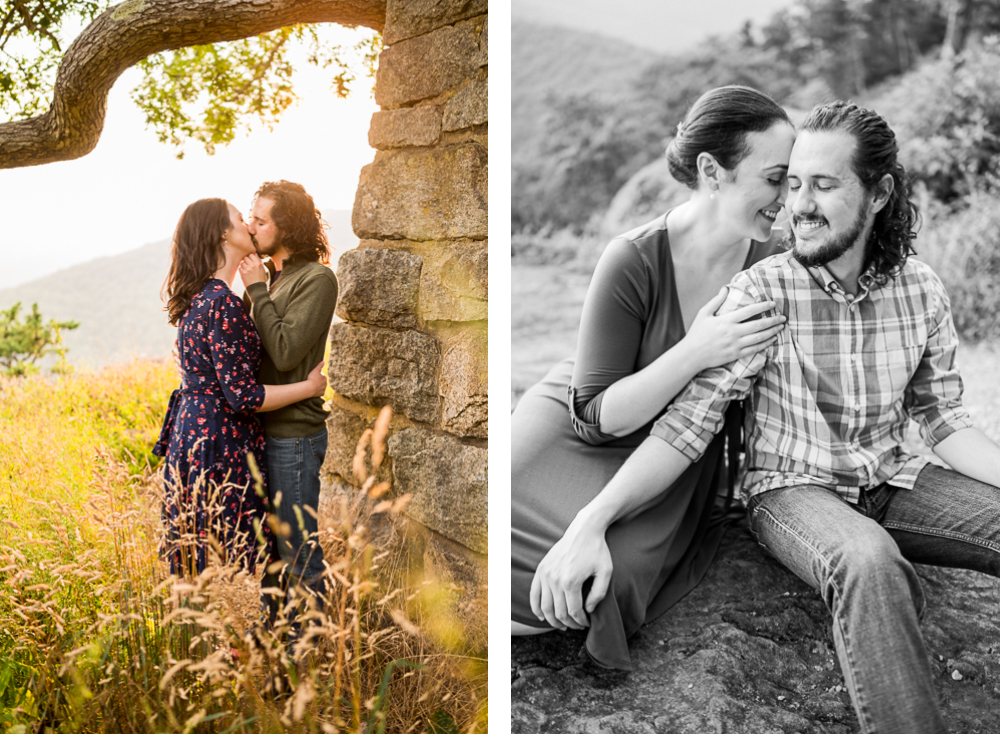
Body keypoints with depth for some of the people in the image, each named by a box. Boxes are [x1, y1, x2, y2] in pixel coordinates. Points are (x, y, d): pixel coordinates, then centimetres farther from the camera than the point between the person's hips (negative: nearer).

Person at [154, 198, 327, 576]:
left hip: (190, 431, 10)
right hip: (220, 444, -10)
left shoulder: (199, 297, 10)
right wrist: (311, 386, -8)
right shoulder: (223, 304, -19)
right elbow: (243, 396, -21)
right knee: (226, 563, 0)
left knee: (197, 564, 17)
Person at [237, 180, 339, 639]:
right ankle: (274, 631, 36)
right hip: (264, 430, 9)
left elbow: (285, 352, -21)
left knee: (299, 551, 2)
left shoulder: (317, 279, -13)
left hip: (294, 435, -9)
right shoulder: (273, 278, 11)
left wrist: (256, 291, -15)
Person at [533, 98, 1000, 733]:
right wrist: (591, 522, -31)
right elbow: (688, 422, -19)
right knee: (871, 563, -36)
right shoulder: (762, 292, -14)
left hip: (893, 483, 5)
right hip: (793, 489, -4)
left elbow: (945, 420, 5)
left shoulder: (922, 289, -2)